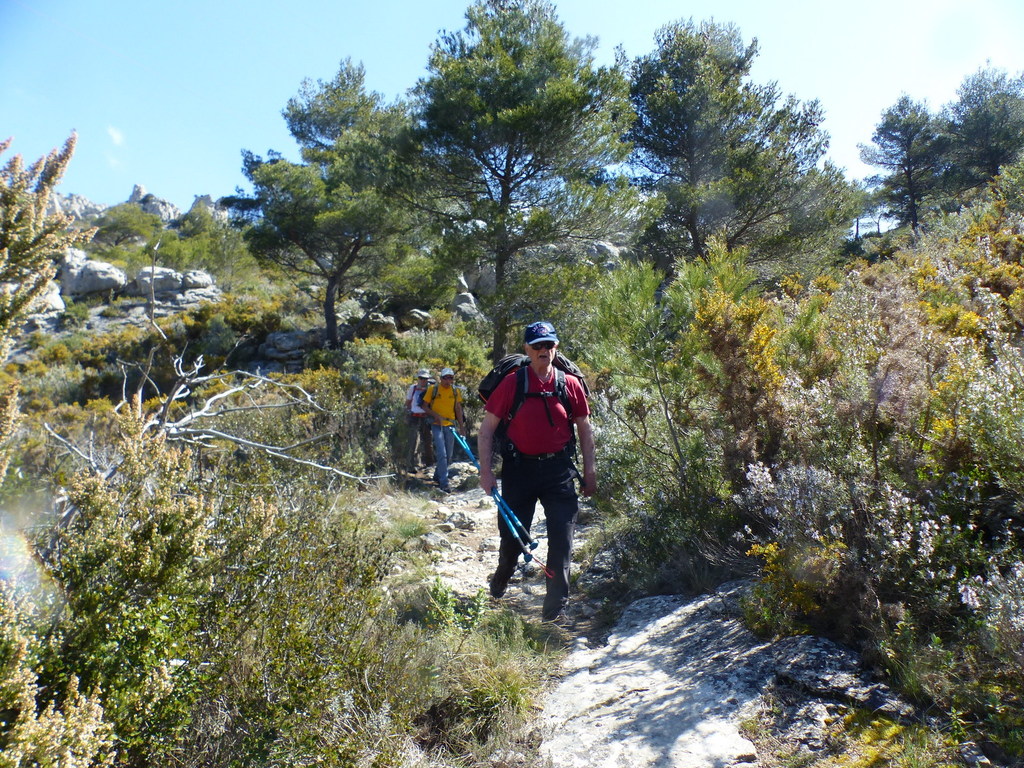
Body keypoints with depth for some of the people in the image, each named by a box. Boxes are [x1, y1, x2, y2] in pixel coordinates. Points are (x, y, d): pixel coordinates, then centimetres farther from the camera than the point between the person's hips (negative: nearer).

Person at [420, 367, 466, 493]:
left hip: (450, 425, 4)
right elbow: (425, 407, 1)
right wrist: (435, 415, -16)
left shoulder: (456, 391, 7)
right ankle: (444, 483, -12)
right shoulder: (433, 389, -3)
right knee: (442, 454, -14)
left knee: (449, 455, 10)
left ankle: (437, 477, 31)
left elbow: (458, 409, 12)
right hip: (437, 425, -4)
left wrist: (461, 427, 9)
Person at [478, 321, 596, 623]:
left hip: (559, 470, 1)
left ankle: (556, 610, 10)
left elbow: (584, 429, 10)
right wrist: (485, 471, -8)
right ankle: (498, 588, 42)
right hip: (519, 469, -1)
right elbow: (487, 428, -2)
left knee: (561, 540, -2)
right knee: (512, 534, 12)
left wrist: (590, 471, 7)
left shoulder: (570, 384, 0)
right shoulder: (512, 382, -5)